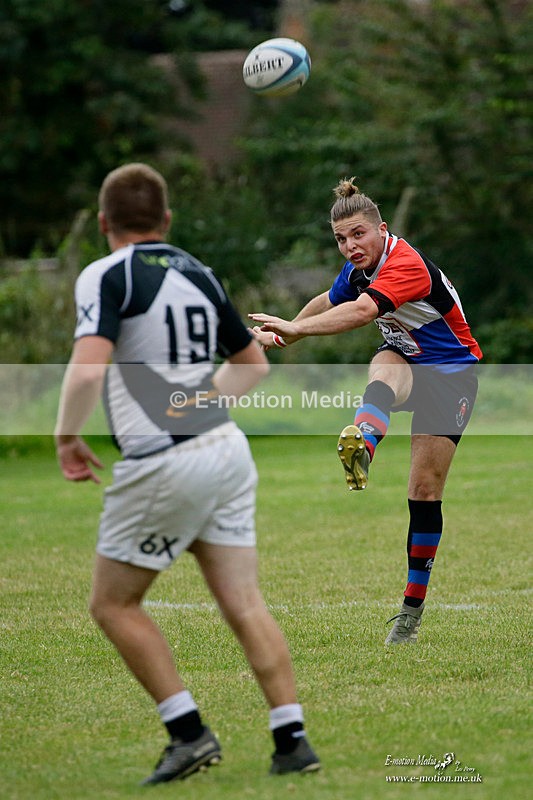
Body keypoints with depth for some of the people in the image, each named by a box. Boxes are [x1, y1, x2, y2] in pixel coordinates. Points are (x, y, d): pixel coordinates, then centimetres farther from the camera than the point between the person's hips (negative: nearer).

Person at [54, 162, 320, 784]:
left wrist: (67, 436, -8)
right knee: (244, 605, 7)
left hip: (162, 465, -6)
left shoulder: (106, 276, -7)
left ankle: (189, 732, 1)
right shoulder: (197, 274, 14)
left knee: (113, 604, 9)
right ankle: (292, 739, 0)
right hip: (226, 448, 6)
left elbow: (87, 367, -22)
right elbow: (253, 363, 23)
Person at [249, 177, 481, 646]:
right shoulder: (360, 268, -4)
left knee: (426, 490, -7)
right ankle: (361, 447, -69)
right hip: (407, 364, 5)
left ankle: (413, 608, 5)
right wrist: (284, 336, 18)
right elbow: (329, 303, 19)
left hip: (451, 375, -5)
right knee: (384, 370, -34)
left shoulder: (407, 266, -30)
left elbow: (360, 312, -46)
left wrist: (295, 327, -54)